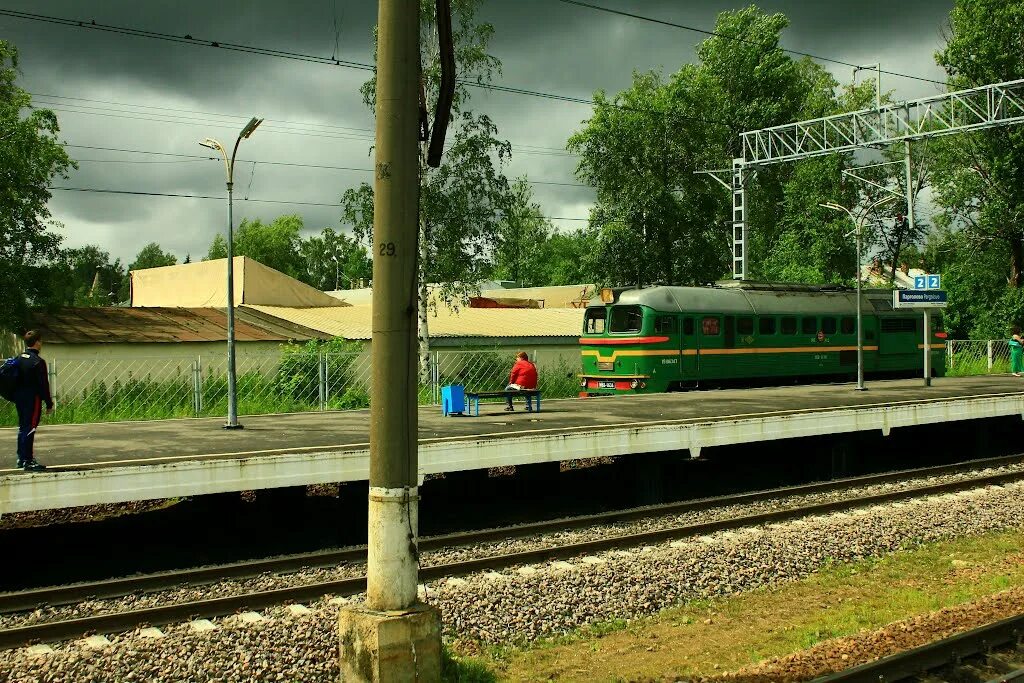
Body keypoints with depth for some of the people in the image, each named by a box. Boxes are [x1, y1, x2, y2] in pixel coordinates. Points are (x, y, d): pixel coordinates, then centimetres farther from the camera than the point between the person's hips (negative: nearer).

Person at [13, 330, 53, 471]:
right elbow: (43, 385, -16)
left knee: (22, 428, 17)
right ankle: (28, 461, -7)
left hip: (19, 399, 8)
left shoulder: (19, 359, 9)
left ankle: (21, 458, 25)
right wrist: (49, 404, -10)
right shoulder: (38, 362, -16)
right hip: (32, 399, -8)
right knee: (30, 429, -7)